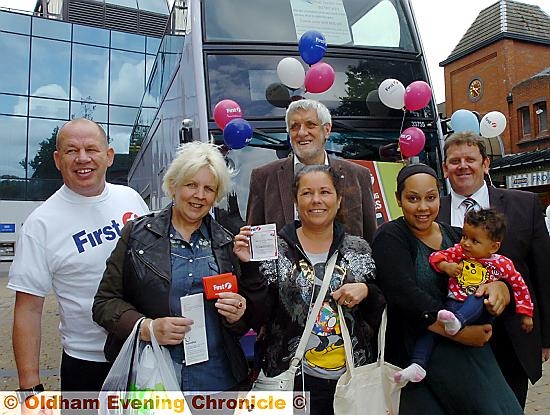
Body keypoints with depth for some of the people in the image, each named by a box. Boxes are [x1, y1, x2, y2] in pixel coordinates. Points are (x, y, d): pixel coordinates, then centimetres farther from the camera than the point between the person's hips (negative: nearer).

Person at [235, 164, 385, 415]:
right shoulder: (275, 250, -5)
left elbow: (382, 314, 5)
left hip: (354, 376, 3)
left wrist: (367, 291, -14)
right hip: (295, 380, -2)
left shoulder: (359, 250, 2)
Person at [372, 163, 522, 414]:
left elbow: (498, 271, 8)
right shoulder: (390, 238, -8)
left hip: (472, 351, 5)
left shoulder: (457, 236, 8)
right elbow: (405, 295, -20)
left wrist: (499, 287, -16)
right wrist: (460, 333, -20)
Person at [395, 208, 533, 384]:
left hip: (480, 311, -2)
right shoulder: (459, 251, 9)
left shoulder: (501, 264, 3)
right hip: (452, 305, 2)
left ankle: (456, 321, -58)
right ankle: (418, 366, -24)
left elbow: (519, 285, 11)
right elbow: (436, 256, 5)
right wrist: (445, 266, -16)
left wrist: (526, 314, 12)